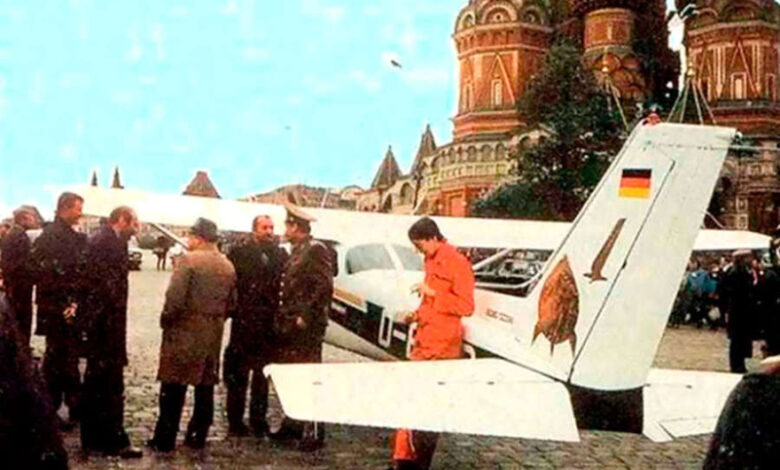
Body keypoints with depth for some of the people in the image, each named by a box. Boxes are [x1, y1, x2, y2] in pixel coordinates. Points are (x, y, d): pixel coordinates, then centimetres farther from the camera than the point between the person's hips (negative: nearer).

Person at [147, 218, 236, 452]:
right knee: (205, 386, 11)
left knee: (173, 387, 2)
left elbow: (175, 298, -18)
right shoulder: (228, 266, 8)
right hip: (213, 335, 6)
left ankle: (165, 439, 7)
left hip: (184, 331, -6)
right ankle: (197, 437, 18)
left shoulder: (188, 260, -13)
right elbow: (231, 303, 11)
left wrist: (166, 321, -4)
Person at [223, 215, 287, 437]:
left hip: (269, 324, 3)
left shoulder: (280, 254, 8)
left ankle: (258, 419, 21)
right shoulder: (239, 252, -1)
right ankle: (235, 421, 13)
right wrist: (232, 309, -9)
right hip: (244, 321, -3)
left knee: (263, 373, 11)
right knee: (238, 373, 3)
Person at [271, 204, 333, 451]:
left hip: (306, 328, -10)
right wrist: (282, 319, 17)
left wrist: (306, 316, -19)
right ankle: (292, 425, 25)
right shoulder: (296, 251, 19)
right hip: (289, 327, 10)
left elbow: (325, 287, -19)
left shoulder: (316, 250, -10)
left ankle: (313, 433, -2)